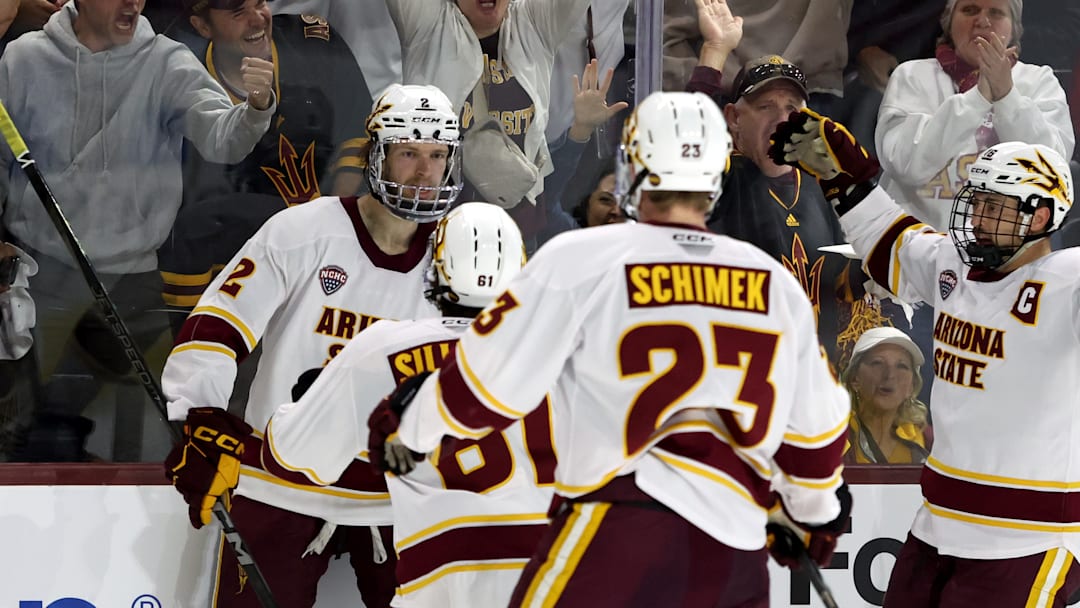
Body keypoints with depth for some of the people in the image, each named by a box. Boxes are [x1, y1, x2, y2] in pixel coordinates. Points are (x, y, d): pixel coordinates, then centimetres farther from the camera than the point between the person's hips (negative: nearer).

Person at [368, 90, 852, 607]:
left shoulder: (582, 260, -4)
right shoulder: (776, 284, 9)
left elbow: (491, 380, 0)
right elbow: (814, 423, 18)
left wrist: (409, 424, 20)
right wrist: (818, 506, 38)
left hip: (619, 529, -4)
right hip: (737, 548, 4)